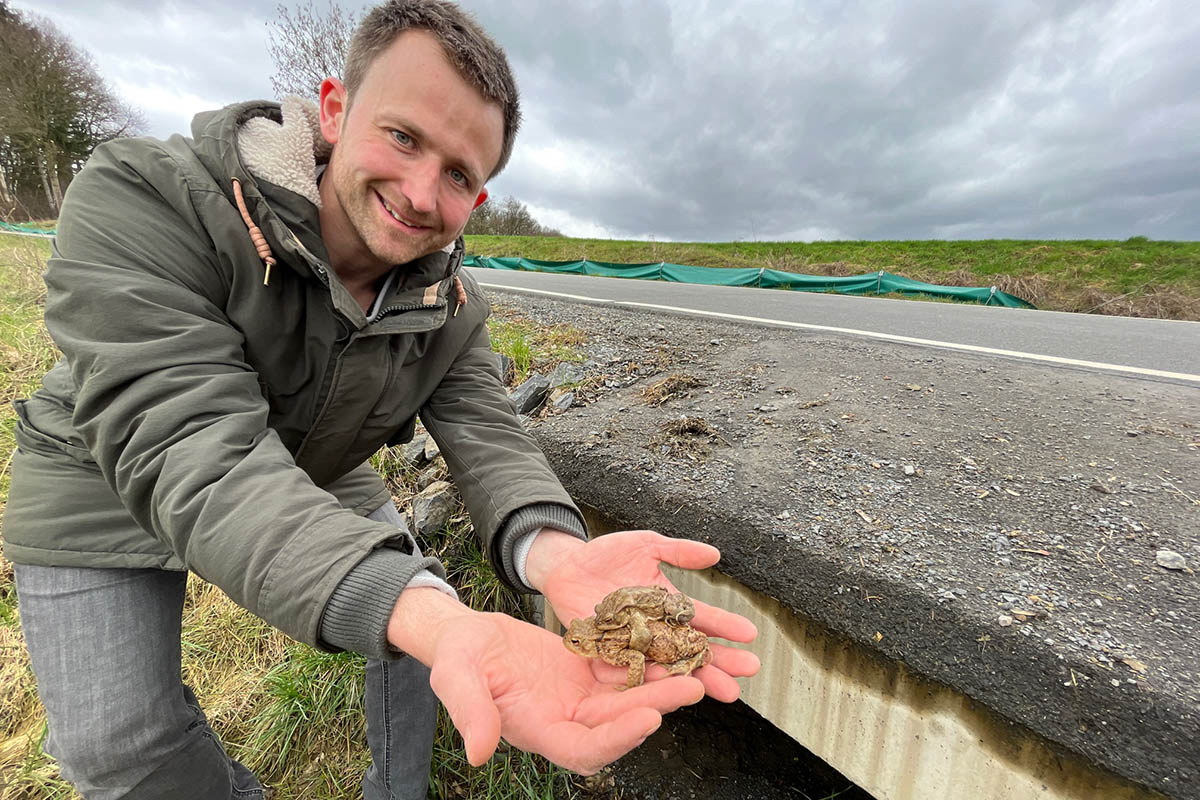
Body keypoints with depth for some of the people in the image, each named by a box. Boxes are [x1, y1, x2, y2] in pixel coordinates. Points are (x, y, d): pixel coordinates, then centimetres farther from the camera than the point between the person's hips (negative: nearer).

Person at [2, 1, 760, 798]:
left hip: (314, 484, 3)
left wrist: (553, 554, -50)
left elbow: (488, 437, -26)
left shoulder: (451, 308, -18)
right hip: (110, 490, -2)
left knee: (420, 616, 1)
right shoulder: (140, 201, -32)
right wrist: (430, 619, -59)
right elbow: (194, 452, -42)